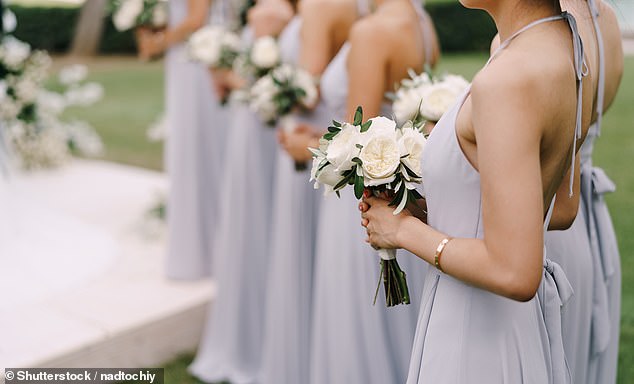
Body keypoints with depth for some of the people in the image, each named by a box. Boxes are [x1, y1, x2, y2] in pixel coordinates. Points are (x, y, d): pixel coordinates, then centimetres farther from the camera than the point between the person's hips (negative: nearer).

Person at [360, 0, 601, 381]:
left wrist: (407, 229, -14)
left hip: (473, 339, -8)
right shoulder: (568, 51, -1)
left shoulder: (509, 81, -26)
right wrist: (433, 207, 6)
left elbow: (515, 275, -28)